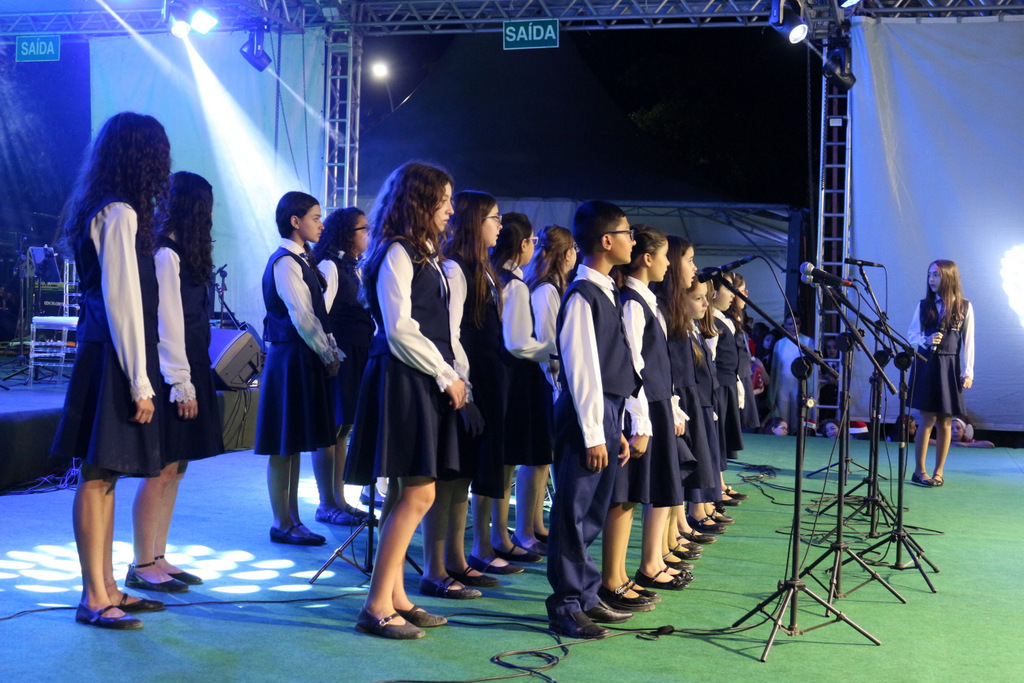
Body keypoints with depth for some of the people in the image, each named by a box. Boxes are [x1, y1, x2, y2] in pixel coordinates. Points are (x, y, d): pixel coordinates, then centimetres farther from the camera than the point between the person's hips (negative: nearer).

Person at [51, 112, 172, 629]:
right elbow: (122, 301, -17)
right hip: (113, 360, -10)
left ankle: (107, 589, 21)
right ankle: (93, 600, 3)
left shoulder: (103, 211, 16)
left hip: (103, 356, 10)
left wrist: (140, 376, 14)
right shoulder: (121, 213, -13)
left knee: (104, 475, 12)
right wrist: (139, 382, -16)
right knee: (98, 475, -4)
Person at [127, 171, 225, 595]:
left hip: (188, 372, 10)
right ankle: (142, 566, 2)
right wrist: (181, 385, -18)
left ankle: (157, 558, 18)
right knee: (162, 469, -5)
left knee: (175, 468, 11)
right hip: (172, 375, -10)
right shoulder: (165, 255, -13)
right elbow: (166, 324, -17)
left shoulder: (184, 255, 17)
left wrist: (193, 379, 11)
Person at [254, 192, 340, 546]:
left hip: (303, 359, 10)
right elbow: (302, 317, -19)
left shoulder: (299, 260, 15)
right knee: (284, 445, -1)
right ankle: (282, 524, 6)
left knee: (295, 444, 13)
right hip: (291, 357, -10)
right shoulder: (285, 262, -14)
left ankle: (292, 519, 21)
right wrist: (328, 355, -11)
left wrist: (331, 349, 7)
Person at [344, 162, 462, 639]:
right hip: (402, 380, -9)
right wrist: (446, 376, -10)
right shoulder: (397, 254, -11)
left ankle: (395, 597, 16)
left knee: (405, 494, 10)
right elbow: (400, 329, -17)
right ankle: (377, 606, -5)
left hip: (425, 383, 9)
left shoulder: (425, 255, 18)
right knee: (418, 494, -11)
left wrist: (452, 375, 8)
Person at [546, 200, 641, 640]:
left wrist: (616, 428, 17)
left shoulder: (606, 292, 16)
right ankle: (566, 607, 5)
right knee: (574, 513, -3)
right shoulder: (582, 296, -13)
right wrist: (594, 434, -17)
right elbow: (582, 369, -16)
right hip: (586, 416, -9)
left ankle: (586, 596, 24)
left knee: (593, 513, 14)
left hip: (607, 413, 9)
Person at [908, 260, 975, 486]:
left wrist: (968, 372, -3)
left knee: (945, 423, 4)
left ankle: (938, 472, 13)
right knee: (928, 420, -4)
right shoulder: (924, 305, 5)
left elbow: (968, 342, 2)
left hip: (950, 368, 0)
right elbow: (912, 335, 6)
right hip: (926, 366, 0)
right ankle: (920, 471, 3)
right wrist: (927, 340, -15)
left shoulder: (964, 307, 3)